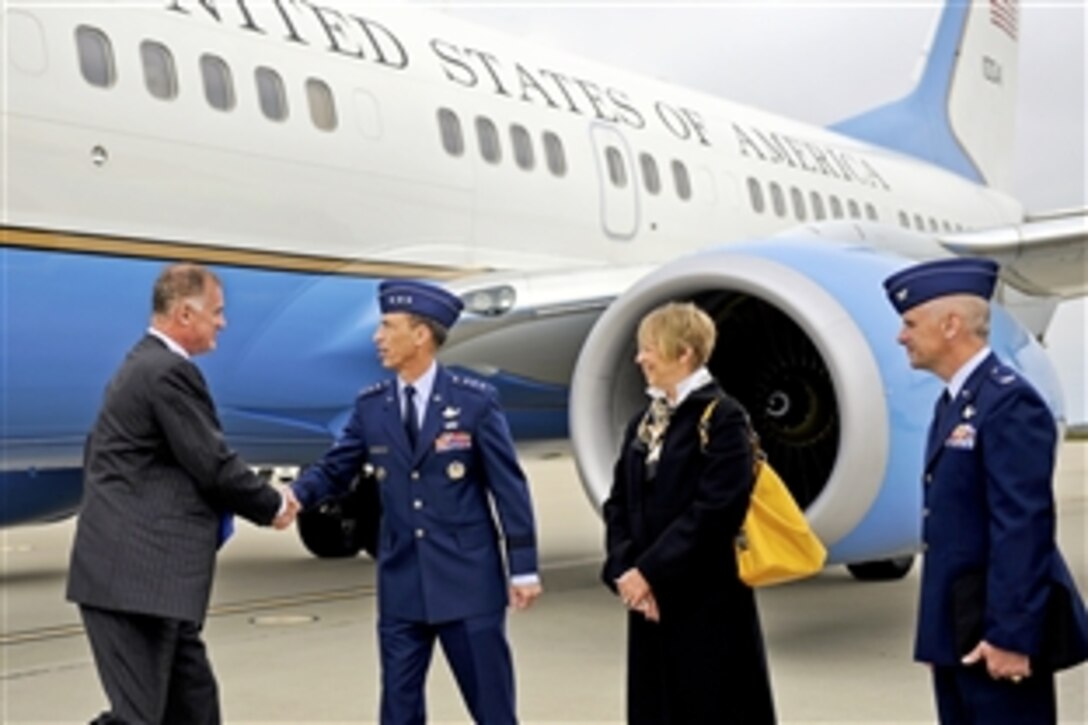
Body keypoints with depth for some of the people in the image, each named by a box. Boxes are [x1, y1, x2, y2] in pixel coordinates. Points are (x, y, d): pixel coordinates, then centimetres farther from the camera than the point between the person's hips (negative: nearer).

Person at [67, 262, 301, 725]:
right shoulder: (169, 371, -15)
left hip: (138, 566, 11)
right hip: (135, 573, -11)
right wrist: (273, 505, 0)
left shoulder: (147, 364, 17)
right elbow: (212, 464, -15)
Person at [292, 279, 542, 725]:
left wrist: (523, 568, -6)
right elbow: (334, 469, 8)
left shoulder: (475, 401, -6)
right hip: (401, 586, 4)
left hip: (468, 581, -3)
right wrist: (296, 495, -15)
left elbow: (509, 487, -4)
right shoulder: (370, 407, 5)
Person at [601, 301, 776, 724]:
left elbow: (716, 510, -18)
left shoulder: (722, 418, -9)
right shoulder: (643, 423, 13)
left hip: (709, 604, -7)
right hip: (650, 603, 7)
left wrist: (651, 571, -17)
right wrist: (623, 569, -6)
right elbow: (619, 505, 10)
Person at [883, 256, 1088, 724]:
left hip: (996, 632, -9)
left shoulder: (1009, 403, -17)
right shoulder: (955, 401, 14)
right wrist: (944, 630, 18)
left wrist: (1010, 636, -23)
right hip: (958, 630, 10)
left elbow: (1024, 528, -22)